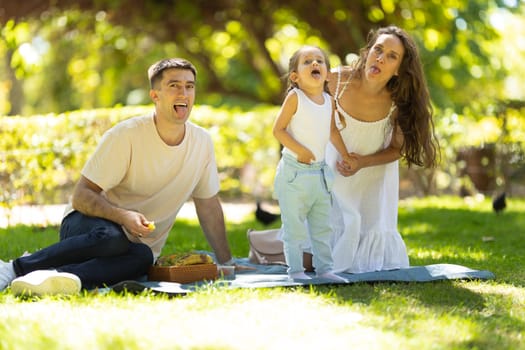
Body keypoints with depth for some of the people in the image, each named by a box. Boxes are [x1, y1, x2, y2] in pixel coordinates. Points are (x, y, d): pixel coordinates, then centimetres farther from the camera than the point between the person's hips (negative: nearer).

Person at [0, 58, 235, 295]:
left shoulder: (202, 143, 1)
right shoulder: (126, 135, -14)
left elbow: (208, 205, 14)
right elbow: (81, 196, -15)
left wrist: (226, 263, 15)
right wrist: (123, 216, -33)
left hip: (138, 243, 3)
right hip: (87, 224, -3)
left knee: (143, 257, -35)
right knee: (112, 237, -40)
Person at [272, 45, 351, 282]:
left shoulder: (329, 101, 6)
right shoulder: (294, 97, -11)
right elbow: (278, 130, -13)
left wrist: (345, 155, 20)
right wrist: (299, 150, -19)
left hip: (319, 173, 6)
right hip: (294, 172, -6)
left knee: (322, 226, 11)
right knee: (294, 225, -1)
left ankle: (324, 268, 17)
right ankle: (295, 269, 5)